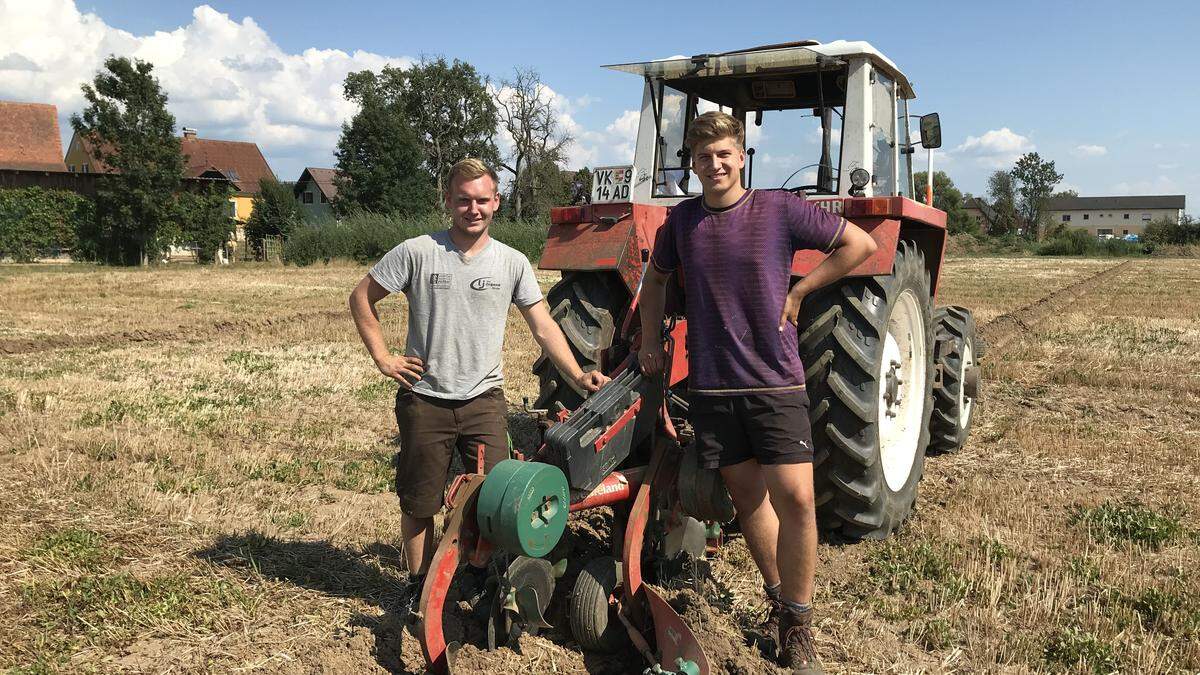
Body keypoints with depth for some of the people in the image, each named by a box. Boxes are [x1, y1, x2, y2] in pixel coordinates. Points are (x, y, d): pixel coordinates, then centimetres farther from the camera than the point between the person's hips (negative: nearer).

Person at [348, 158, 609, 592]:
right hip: (425, 400, -1)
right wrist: (383, 358, -4)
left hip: (484, 399, 2)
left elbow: (543, 327, 3)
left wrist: (577, 376, -8)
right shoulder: (417, 252, -5)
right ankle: (419, 584, 28)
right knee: (419, 503, 10)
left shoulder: (512, 262, 2)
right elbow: (362, 298, 3)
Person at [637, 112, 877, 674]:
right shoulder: (681, 221, 5)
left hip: (776, 380, -3)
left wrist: (798, 291, -3)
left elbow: (860, 244, 2)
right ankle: (778, 597, 31)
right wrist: (651, 339, 13)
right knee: (747, 495, 11)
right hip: (711, 382, 3)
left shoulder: (779, 208, -5)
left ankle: (796, 621, 7)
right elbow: (655, 278, 23)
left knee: (795, 497, -11)